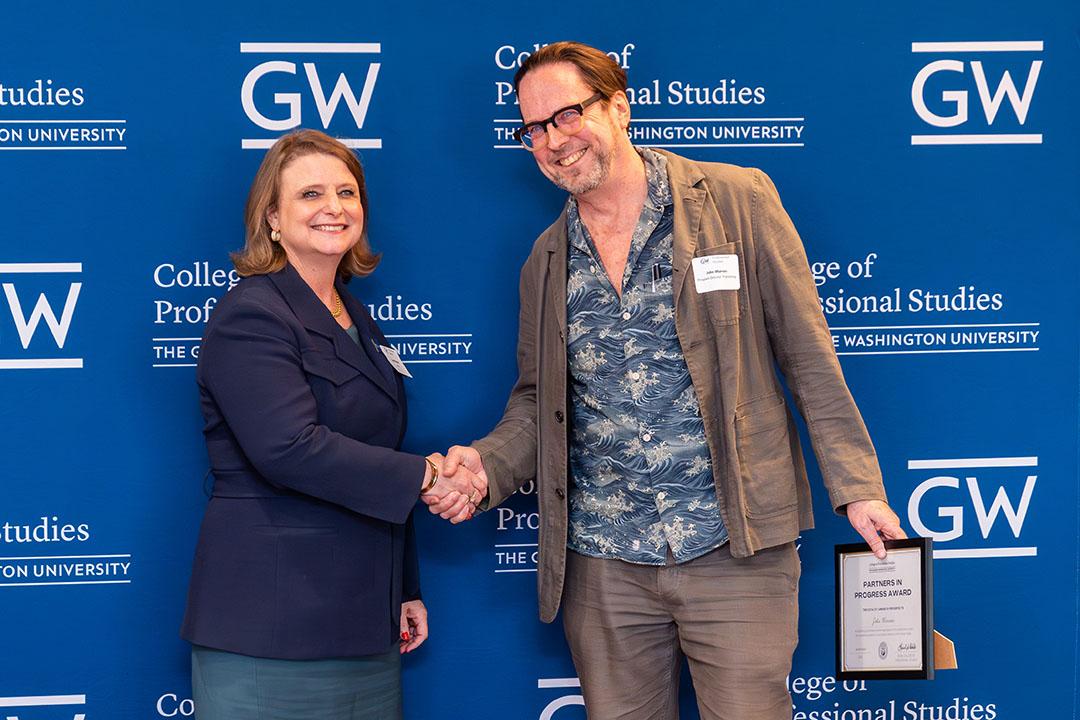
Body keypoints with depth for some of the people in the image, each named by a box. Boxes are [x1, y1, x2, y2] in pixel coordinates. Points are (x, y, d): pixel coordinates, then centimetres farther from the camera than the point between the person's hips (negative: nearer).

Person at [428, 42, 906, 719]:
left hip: (734, 549, -3)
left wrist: (857, 486, -7)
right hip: (601, 563, 4)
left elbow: (809, 358, -2)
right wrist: (488, 463, -6)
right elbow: (536, 401, 14)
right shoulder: (545, 262, 9)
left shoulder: (738, 201, -3)